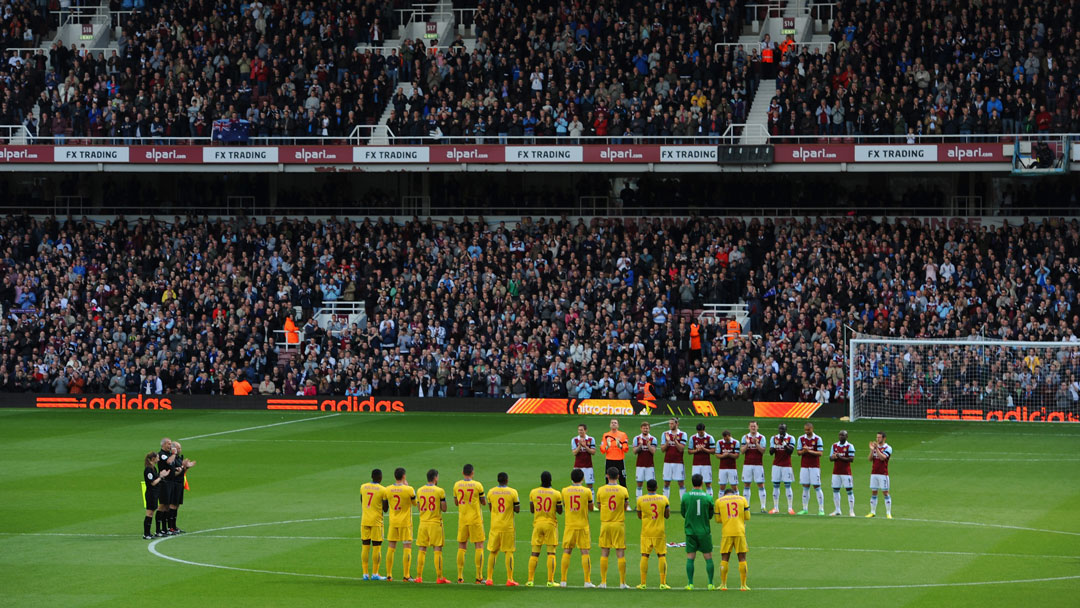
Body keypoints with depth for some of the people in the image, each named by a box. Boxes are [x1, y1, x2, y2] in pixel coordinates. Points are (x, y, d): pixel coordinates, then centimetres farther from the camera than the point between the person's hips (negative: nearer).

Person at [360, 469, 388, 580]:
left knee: (365, 547, 6)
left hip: (364, 521, 4)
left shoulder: (363, 487, 5)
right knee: (376, 547, 1)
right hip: (376, 521, -4)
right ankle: (375, 574, 1)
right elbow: (385, 509, -5)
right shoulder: (383, 490, -7)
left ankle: (365, 573, 6)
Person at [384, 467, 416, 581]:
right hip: (406, 522, -3)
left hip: (393, 522, 3)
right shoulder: (409, 490, -12)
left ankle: (389, 575, 11)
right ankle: (406, 575, -4)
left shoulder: (387, 489, -2)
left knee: (391, 548, 9)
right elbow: (415, 502, 4)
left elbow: (385, 506, 9)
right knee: (407, 548, 0)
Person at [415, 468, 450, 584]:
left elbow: (418, 507, 12)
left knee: (421, 550, 8)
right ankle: (439, 577, -2)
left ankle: (419, 576, 8)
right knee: (437, 550, -1)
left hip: (423, 523, 4)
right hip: (435, 523, -4)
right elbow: (444, 509, -7)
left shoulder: (419, 491, 5)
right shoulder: (439, 491, -8)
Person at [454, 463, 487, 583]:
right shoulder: (478, 485, -8)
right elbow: (484, 503, -1)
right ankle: (479, 577, -4)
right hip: (476, 519, -3)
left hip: (462, 519, 3)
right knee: (479, 547, 2)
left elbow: (456, 503, 11)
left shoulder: (457, 485, 1)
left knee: (461, 547, 10)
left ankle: (460, 576, 8)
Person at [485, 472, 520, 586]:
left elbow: (490, 508, 11)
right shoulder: (512, 492, -7)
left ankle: (489, 579, 9)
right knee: (509, 552, 2)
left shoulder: (491, 492, 1)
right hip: (508, 527, -2)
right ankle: (509, 579, -2)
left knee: (492, 552, 10)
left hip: (495, 526, 2)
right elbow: (517, 510, -3)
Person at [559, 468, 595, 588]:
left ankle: (563, 580, 6)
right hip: (583, 524, -2)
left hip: (569, 525, 2)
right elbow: (590, 507, 2)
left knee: (566, 552, 7)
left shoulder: (565, 491, 0)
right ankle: (587, 581, -3)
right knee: (585, 552, 0)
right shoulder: (586, 491, -6)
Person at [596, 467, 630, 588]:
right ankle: (622, 582, 1)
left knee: (604, 553, 6)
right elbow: (626, 507, 4)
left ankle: (603, 582, 4)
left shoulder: (601, 490, -2)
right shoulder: (623, 490, -4)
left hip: (605, 523, 1)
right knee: (620, 553, 2)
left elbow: (599, 506, 7)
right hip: (619, 523, -1)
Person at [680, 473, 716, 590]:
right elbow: (710, 515, 5)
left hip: (690, 531, 0)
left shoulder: (685, 497, -4)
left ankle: (690, 584, 0)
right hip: (704, 531, 0)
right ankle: (710, 583, 4)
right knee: (708, 557, 7)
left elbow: (683, 513, 7)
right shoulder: (708, 497, -5)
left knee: (690, 558, 5)